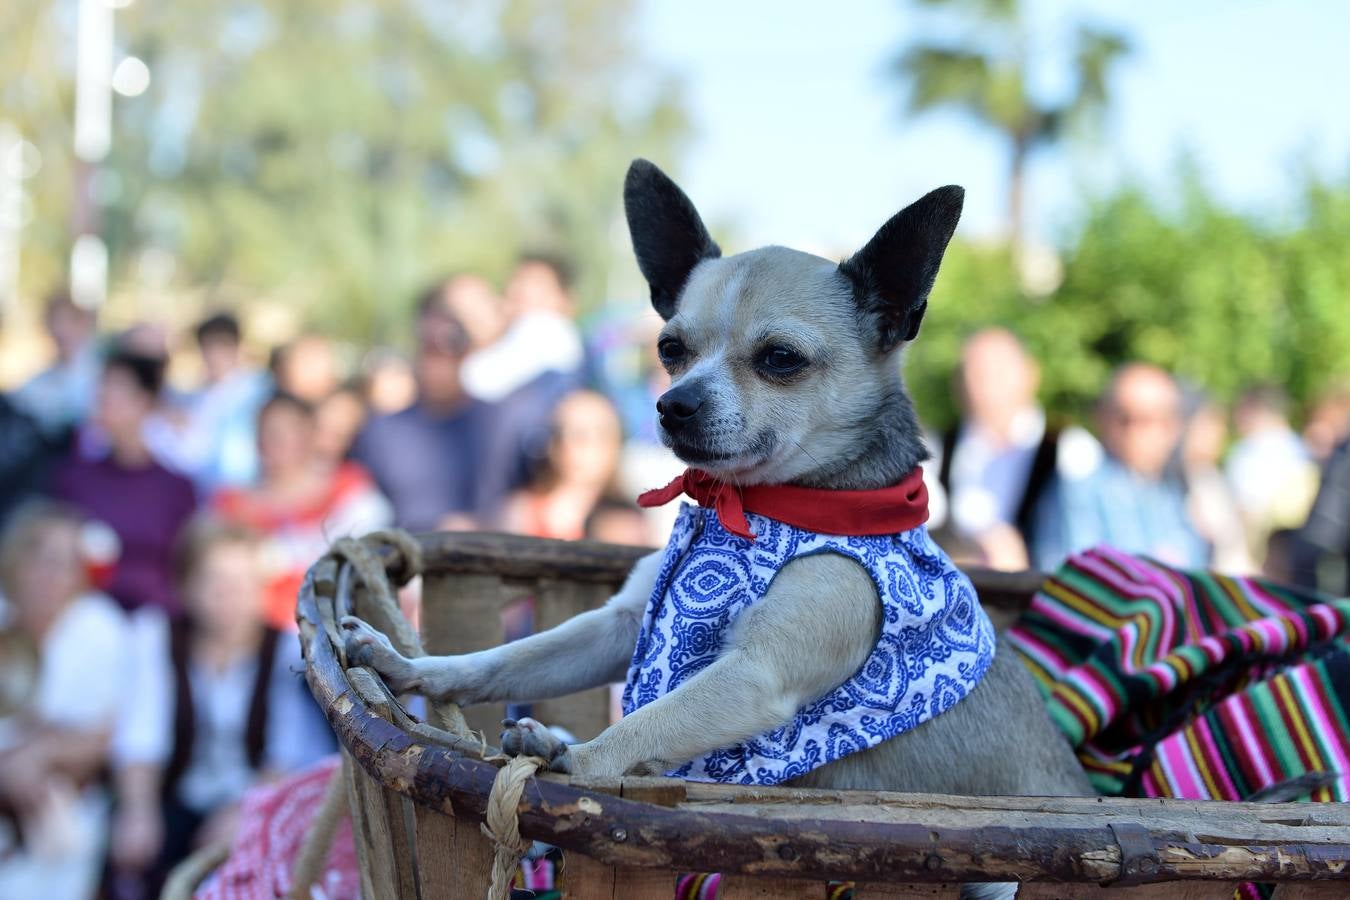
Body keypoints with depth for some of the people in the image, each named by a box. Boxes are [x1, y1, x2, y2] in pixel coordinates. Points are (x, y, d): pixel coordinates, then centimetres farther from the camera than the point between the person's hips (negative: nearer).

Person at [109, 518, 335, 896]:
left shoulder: (287, 648, -4)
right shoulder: (157, 639, 0)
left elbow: (290, 752, -9)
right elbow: (140, 738, -8)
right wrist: (139, 813, -23)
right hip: (178, 805, 1)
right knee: (134, 850, -27)